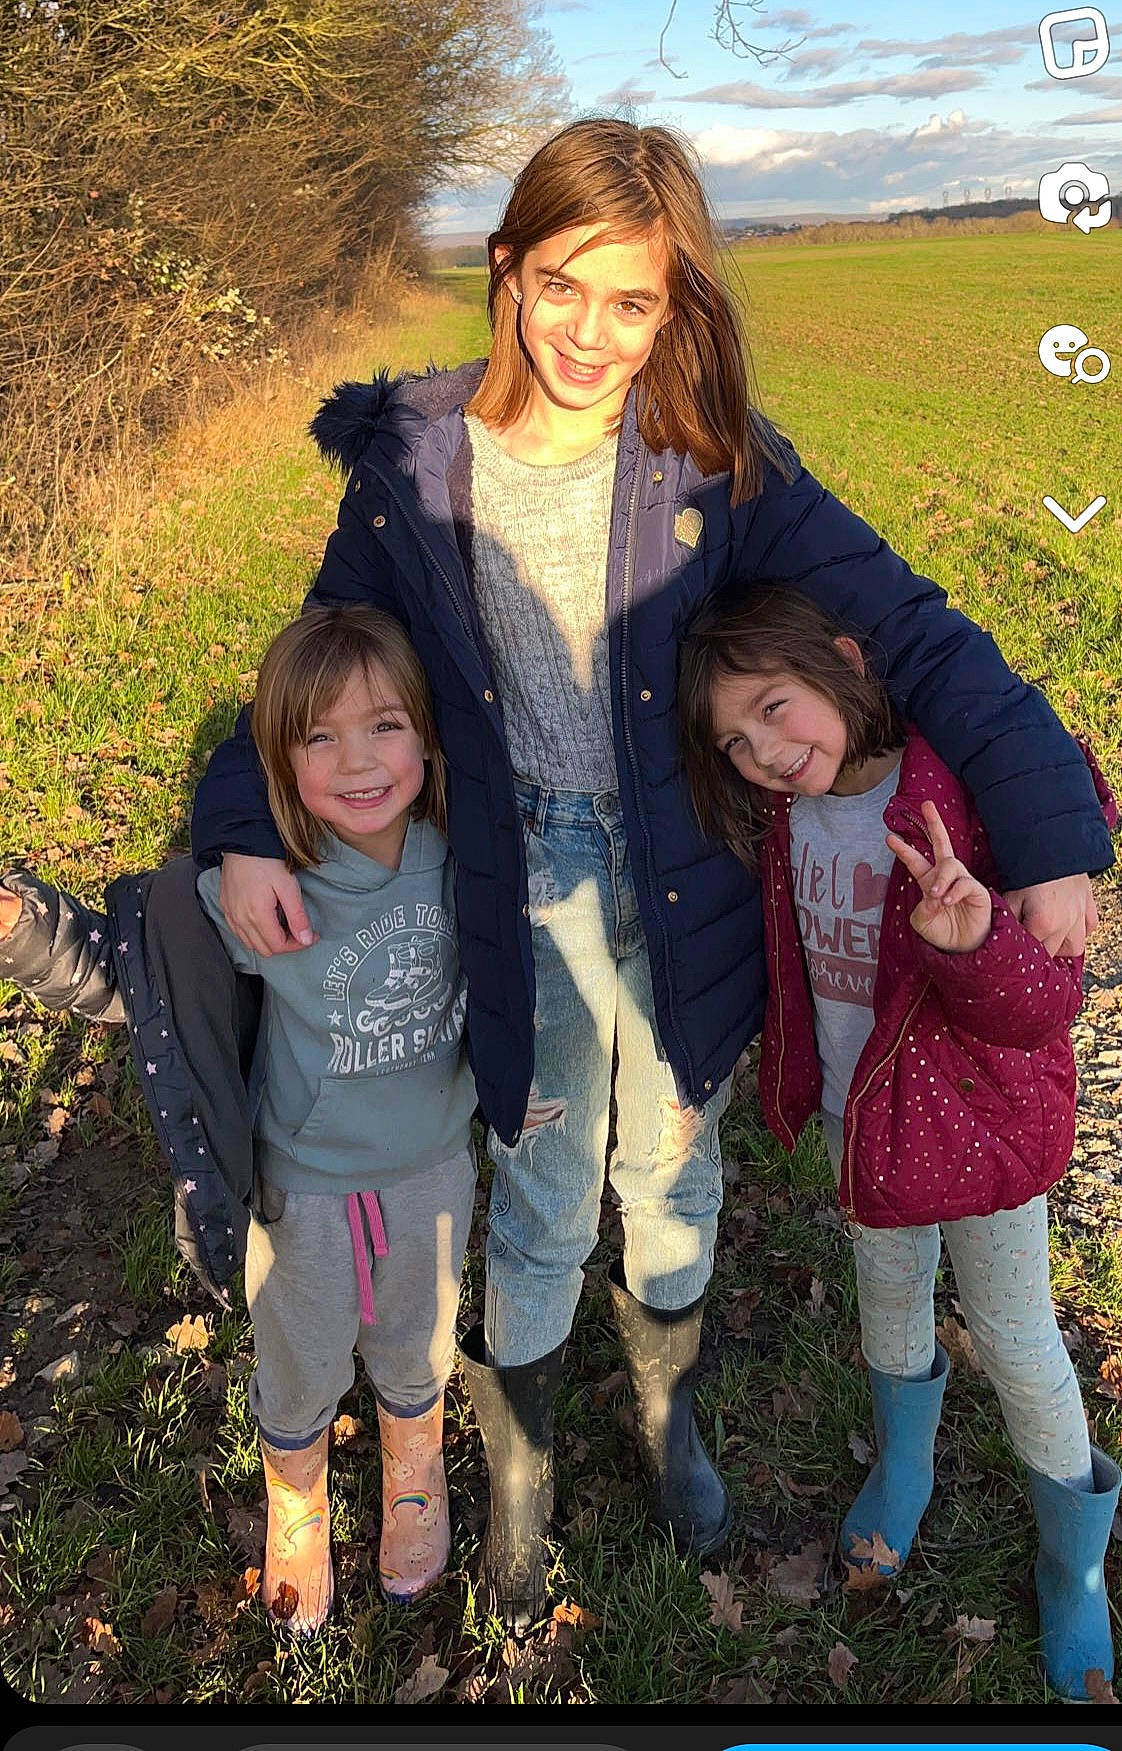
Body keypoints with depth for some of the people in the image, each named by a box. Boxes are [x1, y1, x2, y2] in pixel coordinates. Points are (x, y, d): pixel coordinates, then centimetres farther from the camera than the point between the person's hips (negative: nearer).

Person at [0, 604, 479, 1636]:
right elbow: (123, 970, -19)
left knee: (416, 1357, 28)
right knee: (301, 1379, 24)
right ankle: (296, 1522, 57)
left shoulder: (455, 854, -18)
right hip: (306, 1185, -2)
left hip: (433, 1171, 2)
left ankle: (415, 1484, 62)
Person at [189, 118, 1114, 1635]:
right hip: (531, 907, 0)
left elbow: (905, 624, -14)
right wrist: (248, 827, -17)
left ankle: (667, 1413, 51)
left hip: (688, 896, 1)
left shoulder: (712, 465, -12)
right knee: (540, 1207, 13)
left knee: (673, 1177, 21)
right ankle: (518, 1472, 41)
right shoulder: (415, 465, -8)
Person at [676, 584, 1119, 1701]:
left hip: (976, 1117, -5)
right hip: (855, 1109, 5)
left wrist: (973, 940, -46)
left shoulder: (972, 801, -31)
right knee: (888, 1291, 27)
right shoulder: (779, 812, -11)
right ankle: (904, 1464, 56)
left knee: (1013, 1337, 12)